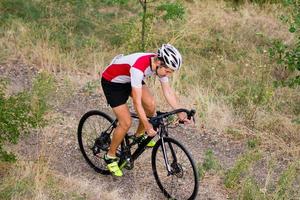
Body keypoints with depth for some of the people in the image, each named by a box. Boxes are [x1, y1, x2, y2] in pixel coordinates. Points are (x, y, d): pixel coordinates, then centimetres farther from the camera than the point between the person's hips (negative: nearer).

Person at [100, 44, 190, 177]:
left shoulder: (161, 64, -18)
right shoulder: (139, 67, -40)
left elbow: (168, 91, -6)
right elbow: (137, 102, -36)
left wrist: (180, 113, -11)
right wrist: (148, 126, -34)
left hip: (128, 79, 7)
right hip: (111, 82, -7)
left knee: (151, 106, -8)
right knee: (126, 123, -11)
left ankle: (139, 135, 18)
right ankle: (110, 157, 9)